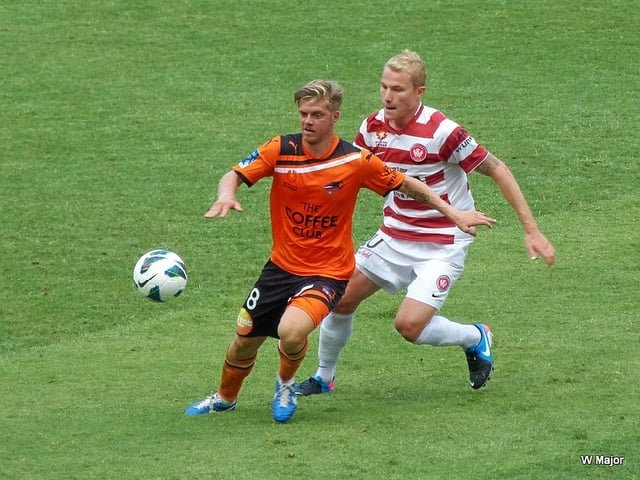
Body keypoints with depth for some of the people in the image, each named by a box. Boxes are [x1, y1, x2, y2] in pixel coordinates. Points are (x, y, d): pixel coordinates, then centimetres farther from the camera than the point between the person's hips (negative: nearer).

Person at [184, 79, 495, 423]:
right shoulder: (280, 150, -10)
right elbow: (234, 176, -11)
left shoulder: (356, 161, -14)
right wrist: (226, 195, -36)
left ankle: (286, 383, 4)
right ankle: (225, 398, 45)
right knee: (244, 340, 12)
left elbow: (407, 186, 0)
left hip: (328, 272, -4)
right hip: (281, 265, 4)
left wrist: (454, 214, 1)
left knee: (291, 331, -31)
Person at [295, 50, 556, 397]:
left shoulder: (441, 131, -23)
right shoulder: (374, 127, -6)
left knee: (410, 325, -19)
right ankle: (324, 378, 25)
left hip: (443, 244, -6)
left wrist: (531, 231, -17)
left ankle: (475, 338, 11)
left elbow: (496, 170, -16)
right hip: (394, 235, 6)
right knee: (341, 298, 2)